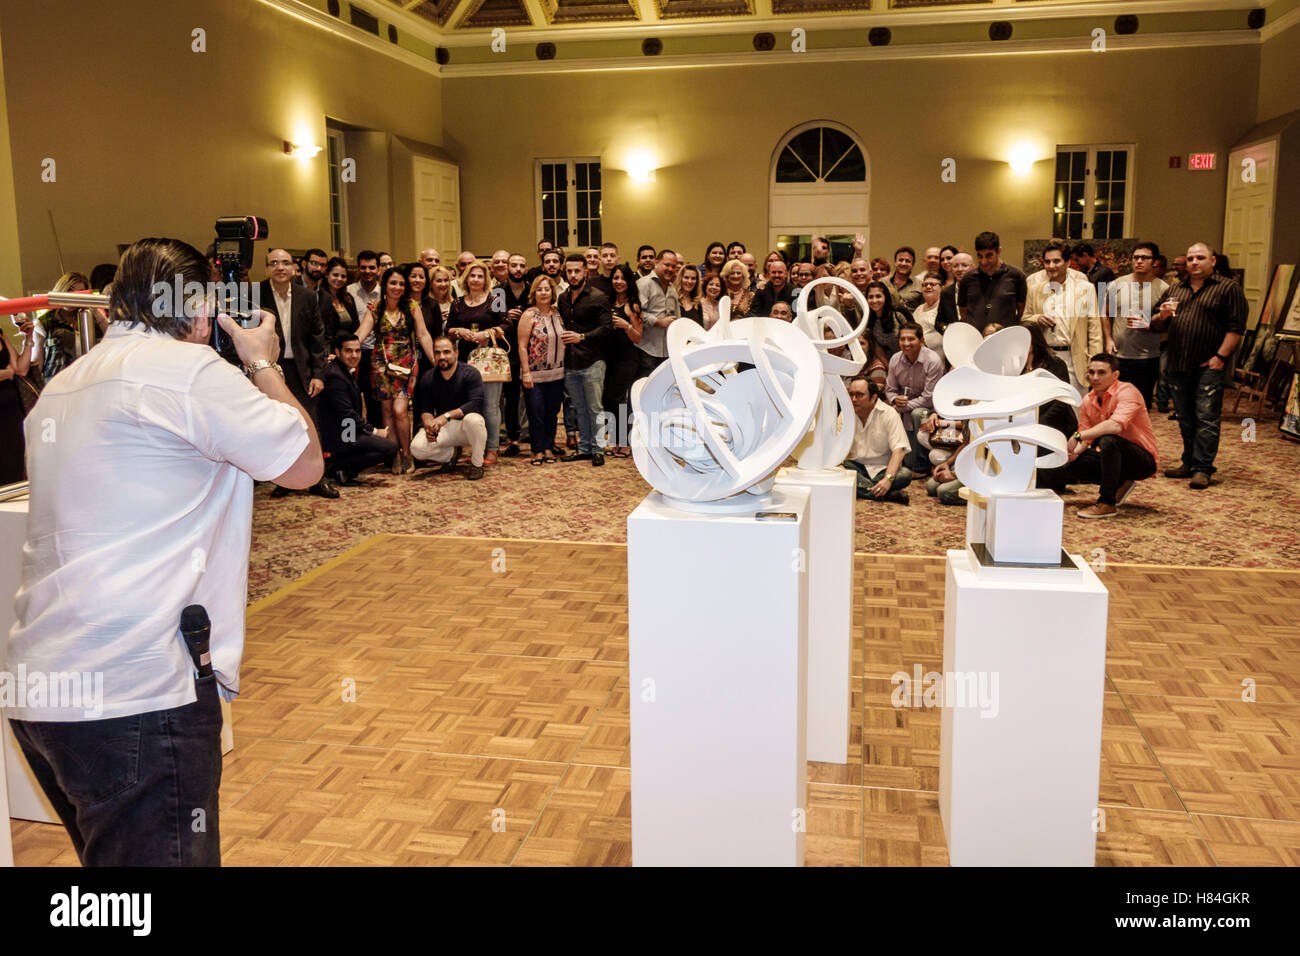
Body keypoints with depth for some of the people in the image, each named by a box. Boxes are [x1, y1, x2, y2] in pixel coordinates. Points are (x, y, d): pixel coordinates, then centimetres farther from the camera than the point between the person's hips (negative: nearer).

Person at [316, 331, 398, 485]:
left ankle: (339, 463, 9)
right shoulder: (334, 376, -18)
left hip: (347, 431, 11)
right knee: (391, 448, -18)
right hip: (338, 436, -11)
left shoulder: (348, 371, 14)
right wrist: (374, 431, -11)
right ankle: (339, 466, -9)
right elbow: (346, 414, -20)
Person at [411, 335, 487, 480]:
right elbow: (425, 409, 3)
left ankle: (477, 464, -14)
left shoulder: (470, 373, -12)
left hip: (465, 427, -3)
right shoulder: (427, 378, 3)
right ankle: (452, 453, 9)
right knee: (417, 448, -24)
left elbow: (476, 403, -24)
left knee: (472, 419, -40)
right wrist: (429, 424, -22)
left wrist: (447, 416, -35)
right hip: (442, 429, 3)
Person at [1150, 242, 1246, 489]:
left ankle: (1202, 468, -5)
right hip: (1178, 366, 6)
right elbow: (1156, 327, 19)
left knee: (1206, 418, -7)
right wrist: (1161, 316, -4)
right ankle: (1189, 463, 21)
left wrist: (1220, 357, -15)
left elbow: (1236, 327, -7)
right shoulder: (1174, 290, 17)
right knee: (1185, 419, 11)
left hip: (1209, 366, -5)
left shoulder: (1228, 288, 1)